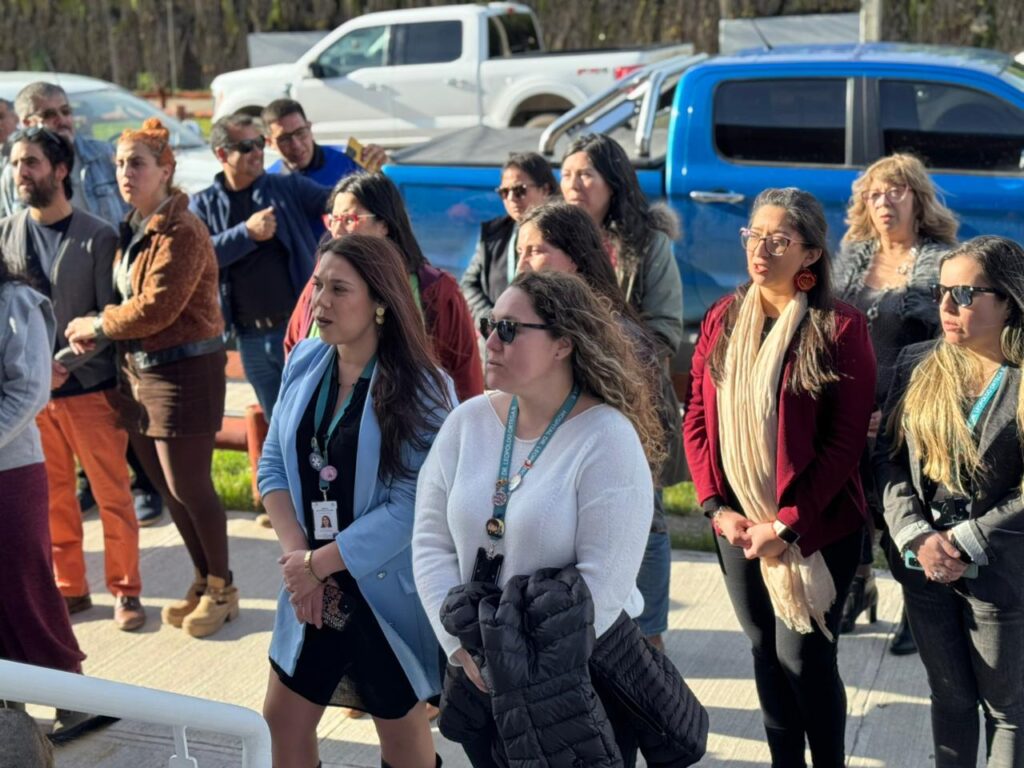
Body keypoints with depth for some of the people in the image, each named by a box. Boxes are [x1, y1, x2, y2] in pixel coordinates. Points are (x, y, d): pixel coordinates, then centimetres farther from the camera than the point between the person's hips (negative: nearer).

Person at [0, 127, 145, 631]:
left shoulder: (98, 237, -7)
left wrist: (65, 362, -18)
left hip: (89, 386, -3)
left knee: (113, 495, 4)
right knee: (52, 497, 11)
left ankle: (125, 591, 17)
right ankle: (69, 588, 24)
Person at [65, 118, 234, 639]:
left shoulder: (181, 232, -17)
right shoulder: (133, 229, 11)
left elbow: (155, 308, -21)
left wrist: (98, 325, -8)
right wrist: (100, 332, -4)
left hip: (183, 370, -9)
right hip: (138, 369, 9)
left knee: (188, 486, -1)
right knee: (166, 486, 13)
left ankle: (221, 589, 16)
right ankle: (203, 580, 29)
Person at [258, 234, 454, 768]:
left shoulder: (422, 390, -18)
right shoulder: (305, 362, -1)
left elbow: (410, 507, -22)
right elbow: (273, 466, 3)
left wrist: (319, 563, -18)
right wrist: (297, 555, -10)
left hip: (389, 589, -5)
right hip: (313, 586, 5)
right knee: (282, 724, 13)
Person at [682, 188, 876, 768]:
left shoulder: (840, 328, -10)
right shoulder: (723, 320, 4)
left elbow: (846, 440, -12)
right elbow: (697, 420, 5)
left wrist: (789, 523, -17)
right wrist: (717, 506, -6)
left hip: (815, 528, -4)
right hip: (738, 525, 4)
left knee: (804, 657, 1)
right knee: (766, 653, 14)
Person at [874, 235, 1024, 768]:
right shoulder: (918, 364, 2)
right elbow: (888, 456, 1)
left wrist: (965, 543, -18)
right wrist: (916, 536, -12)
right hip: (923, 566, 4)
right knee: (949, 698, 19)